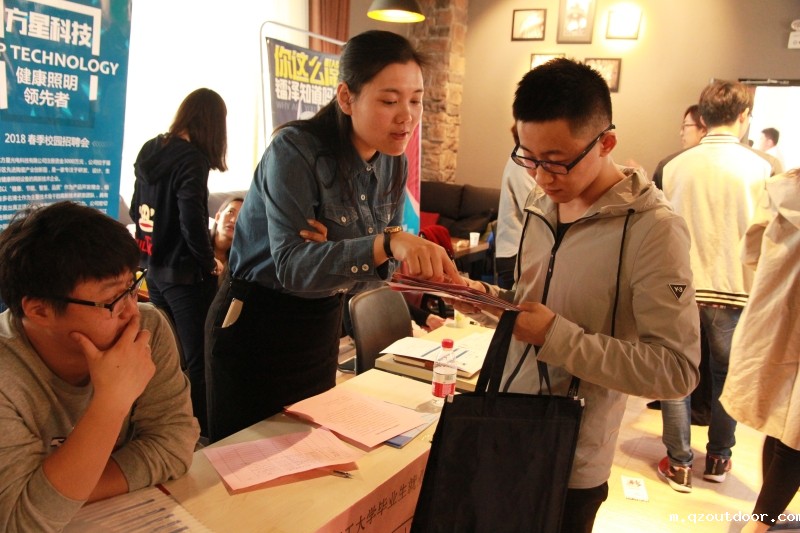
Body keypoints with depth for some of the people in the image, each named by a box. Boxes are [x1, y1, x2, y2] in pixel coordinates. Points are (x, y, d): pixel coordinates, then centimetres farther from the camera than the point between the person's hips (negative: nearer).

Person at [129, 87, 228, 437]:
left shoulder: (150, 151, 7)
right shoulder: (191, 159, -18)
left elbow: (137, 210, 14)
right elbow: (192, 222, -24)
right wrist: (210, 262, -10)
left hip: (154, 267, 9)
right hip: (185, 273, -8)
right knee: (198, 358, 1)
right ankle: (202, 433, 10)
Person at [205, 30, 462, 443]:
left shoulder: (393, 164, -2)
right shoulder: (296, 150, -21)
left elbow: (382, 263, 3)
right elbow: (292, 264, -32)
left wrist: (411, 254, -19)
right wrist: (387, 245, -46)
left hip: (322, 325, 6)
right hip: (257, 326, -6)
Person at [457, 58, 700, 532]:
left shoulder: (653, 229, -19)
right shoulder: (543, 203, 2)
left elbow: (677, 370, -21)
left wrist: (558, 336, -26)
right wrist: (488, 298, -7)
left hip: (570, 462, -6)